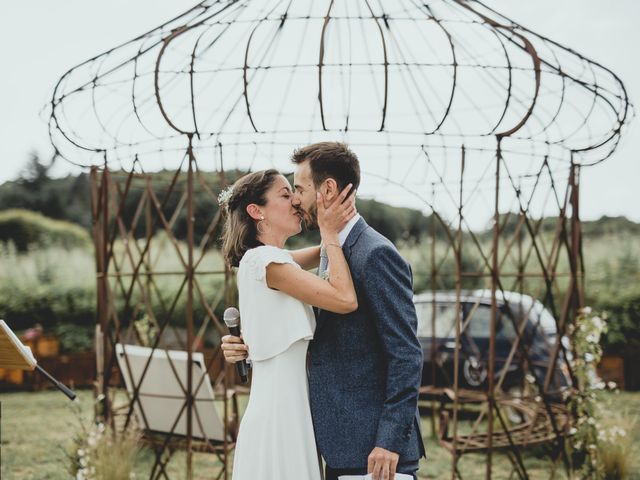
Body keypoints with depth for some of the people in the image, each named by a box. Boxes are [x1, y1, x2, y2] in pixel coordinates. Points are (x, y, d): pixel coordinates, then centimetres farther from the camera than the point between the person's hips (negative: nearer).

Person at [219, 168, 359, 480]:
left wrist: (334, 227, 1)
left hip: (289, 407, 10)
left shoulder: (273, 259, 14)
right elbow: (345, 299, -20)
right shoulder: (265, 260, -15)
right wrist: (329, 231, -11)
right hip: (279, 412, -10)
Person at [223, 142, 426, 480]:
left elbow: (406, 355, -18)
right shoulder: (330, 256, 15)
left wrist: (390, 440, -21)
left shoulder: (376, 255, -14)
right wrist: (250, 348, 4)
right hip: (341, 446, 9)